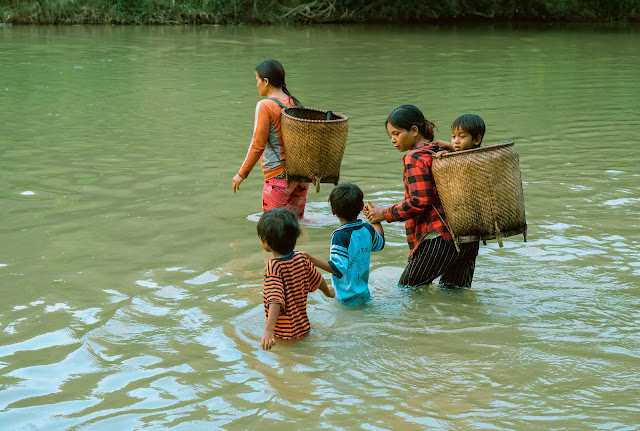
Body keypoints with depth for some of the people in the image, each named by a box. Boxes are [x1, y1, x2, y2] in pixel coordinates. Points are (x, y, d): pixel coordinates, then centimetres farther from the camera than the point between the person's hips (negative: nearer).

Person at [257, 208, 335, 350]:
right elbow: (318, 280, 17)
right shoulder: (301, 259, 1)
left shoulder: (273, 269, -20)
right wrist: (329, 292, 39)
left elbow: (275, 301, -32)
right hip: (303, 327, 7)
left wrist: (269, 330, -39)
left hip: (283, 334, -7)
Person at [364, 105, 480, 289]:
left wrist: (384, 214, -9)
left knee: (407, 288, 4)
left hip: (439, 237, -9)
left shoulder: (415, 157, -9)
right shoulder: (441, 152, 18)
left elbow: (419, 201, -16)